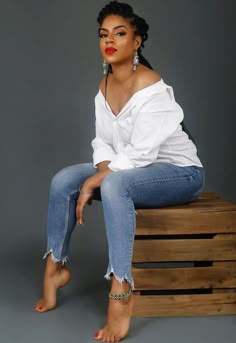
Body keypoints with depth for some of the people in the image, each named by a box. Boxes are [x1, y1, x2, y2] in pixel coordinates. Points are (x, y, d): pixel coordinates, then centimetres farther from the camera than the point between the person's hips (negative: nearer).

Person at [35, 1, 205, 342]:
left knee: (114, 185, -37)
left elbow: (141, 154, -26)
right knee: (63, 180, -8)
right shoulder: (104, 86, 2)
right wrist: (101, 172, -17)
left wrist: (94, 182, -23)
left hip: (180, 172, -7)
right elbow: (103, 142, 3)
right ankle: (56, 266, 6)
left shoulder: (151, 87, -22)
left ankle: (121, 291, -32)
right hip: (128, 170, 8)